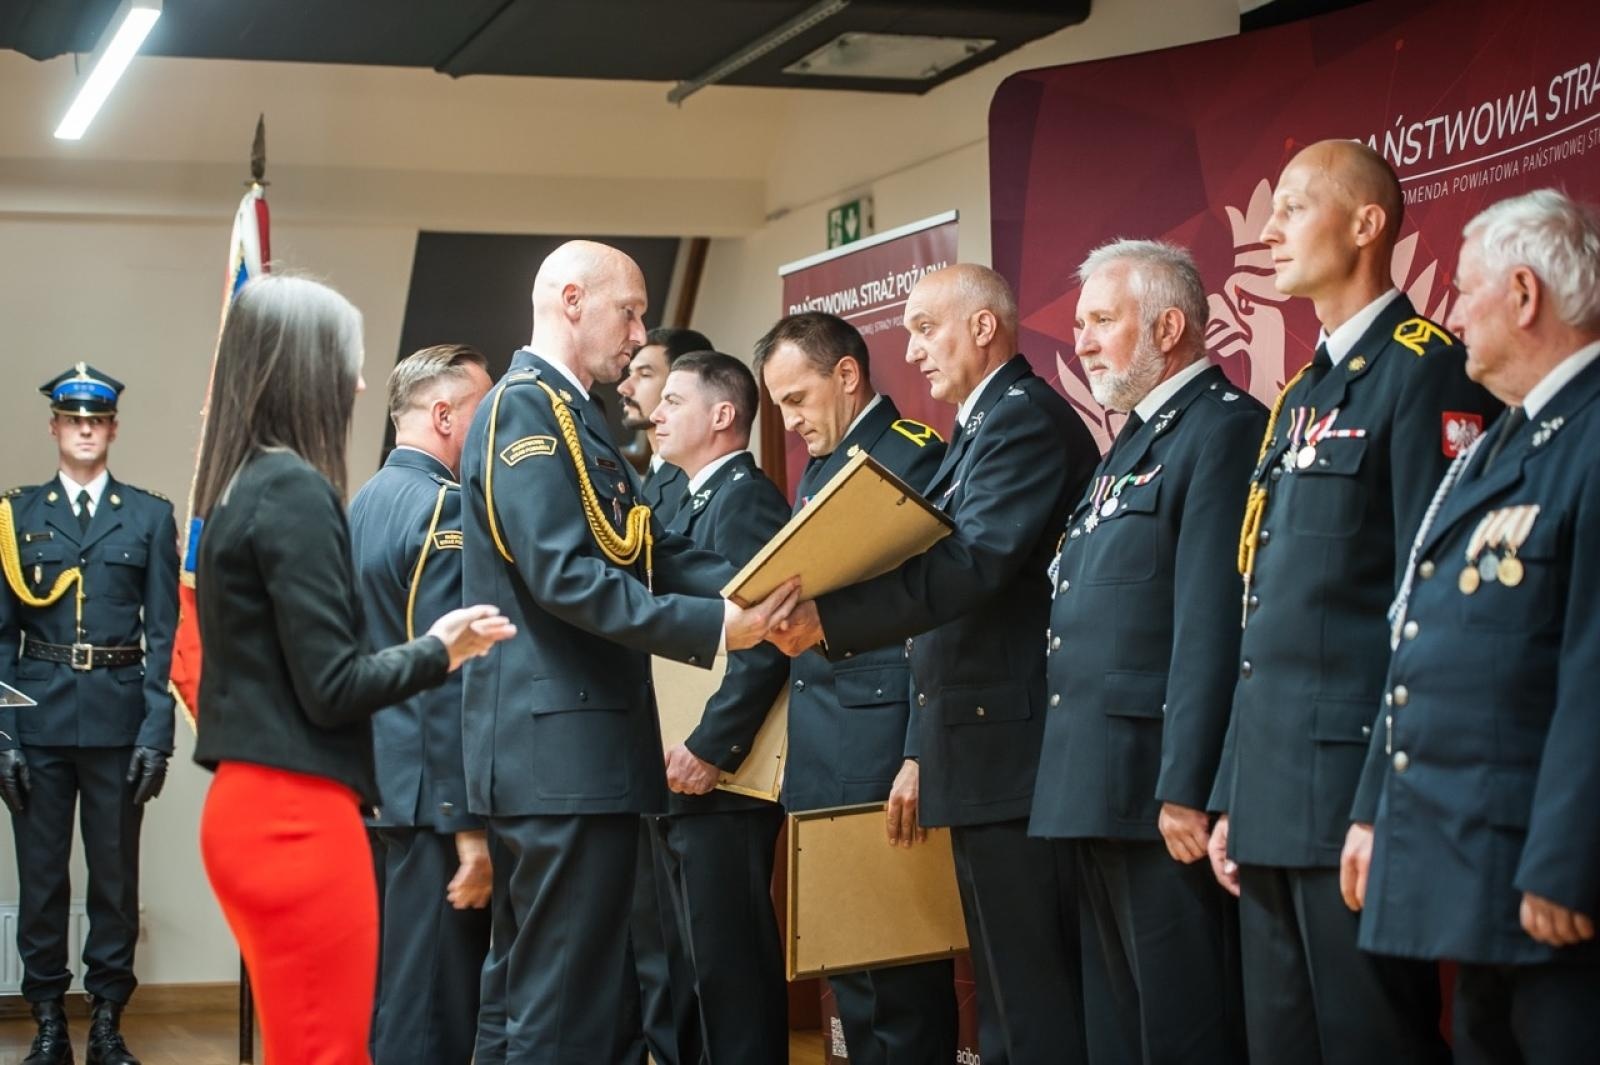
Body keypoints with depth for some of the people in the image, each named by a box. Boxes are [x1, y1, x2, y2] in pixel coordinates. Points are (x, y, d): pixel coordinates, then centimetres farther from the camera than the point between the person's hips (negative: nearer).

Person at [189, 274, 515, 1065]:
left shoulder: (237, 488, 13)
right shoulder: (296, 492, -14)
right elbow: (331, 688, -16)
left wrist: (422, 646, 15)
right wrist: (440, 650, -2)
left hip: (251, 804, 9)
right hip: (296, 814, -9)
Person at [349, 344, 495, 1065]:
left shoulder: (366, 502, 15)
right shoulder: (444, 507, -13)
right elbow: (451, 679, -19)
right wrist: (471, 823, -19)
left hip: (375, 783, 9)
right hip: (431, 791, -9)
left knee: (386, 997, 15)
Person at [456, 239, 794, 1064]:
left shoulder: (573, 414, 20)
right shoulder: (524, 409, -12)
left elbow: (657, 557, 13)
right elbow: (566, 576, -23)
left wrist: (762, 591, -3)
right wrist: (715, 627, -26)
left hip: (587, 750, 11)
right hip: (561, 753, -11)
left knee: (591, 998, 15)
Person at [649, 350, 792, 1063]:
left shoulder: (747, 498, -11)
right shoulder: (691, 504, 20)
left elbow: (764, 641, -20)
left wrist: (710, 749, -22)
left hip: (722, 784, -10)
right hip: (682, 785, 10)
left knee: (731, 965, -7)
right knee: (703, 964, 14)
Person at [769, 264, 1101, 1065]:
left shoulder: (1026, 418, -11)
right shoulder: (982, 428, 21)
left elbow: (971, 565, -25)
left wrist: (828, 619, -28)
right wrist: (922, 755, 20)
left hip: (1015, 754, -11)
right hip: (984, 758, 11)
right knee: (1011, 997, 14)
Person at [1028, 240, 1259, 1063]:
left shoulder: (1224, 430, -11)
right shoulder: (1134, 440, 20)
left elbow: (1212, 627, -19)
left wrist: (1185, 790, -22)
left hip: (1157, 787, -10)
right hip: (1096, 786, 10)